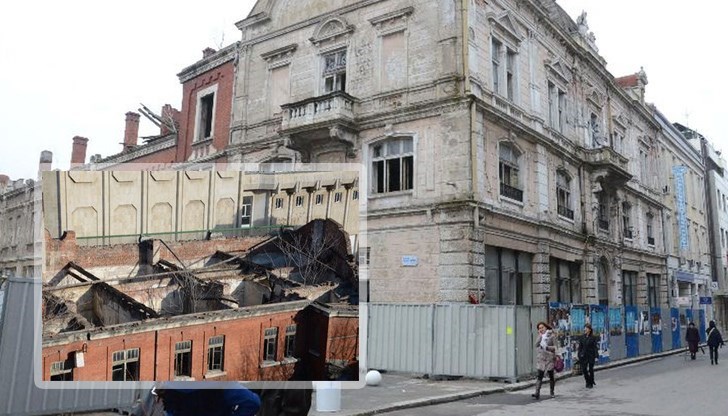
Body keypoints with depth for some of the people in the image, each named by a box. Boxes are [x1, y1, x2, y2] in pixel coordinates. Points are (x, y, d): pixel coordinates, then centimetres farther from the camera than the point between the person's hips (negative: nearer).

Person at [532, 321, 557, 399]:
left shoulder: (551, 336, -1)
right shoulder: (540, 336, 11)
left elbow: (555, 347, -4)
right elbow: (536, 345, -3)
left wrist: (547, 347, -17)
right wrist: (540, 336, -12)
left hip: (549, 358, -2)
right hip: (541, 358, 2)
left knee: (551, 376, 9)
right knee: (539, 376, -8)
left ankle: (552, 392, 23)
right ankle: (537, 393, -15)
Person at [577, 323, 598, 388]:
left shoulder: (593, 338, -6)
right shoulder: (582, 337, 4)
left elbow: (595, 347, -6)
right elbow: (580, 347, 6)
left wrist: (596, 356, -12)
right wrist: (579, 355, 2)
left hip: (591, 356, -3)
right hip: (584, 356, 3)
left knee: (591, 369, 5)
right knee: (584, 369, 1)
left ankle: (591, 383, 19)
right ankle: (588, 381, 23)